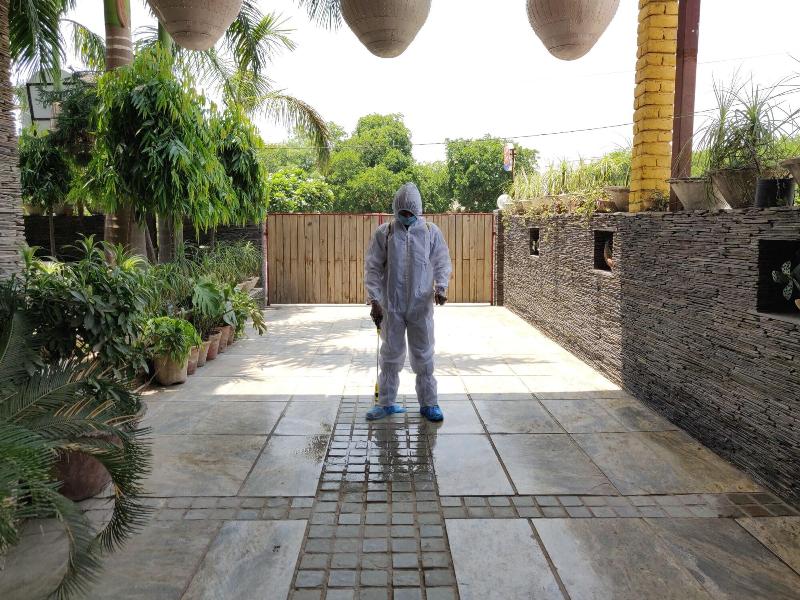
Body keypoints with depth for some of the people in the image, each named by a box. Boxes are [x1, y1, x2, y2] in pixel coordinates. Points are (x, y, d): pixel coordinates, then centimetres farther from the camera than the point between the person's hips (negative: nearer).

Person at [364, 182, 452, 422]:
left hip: (421, 305, 0)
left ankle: (428, 403, 20)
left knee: (424, 356, 8)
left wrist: (441, 287, -15)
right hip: (391, 305, 0)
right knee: (391, 355, 10)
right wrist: (374, 300, -7)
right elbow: (373, 268, 0)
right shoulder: (383, 233, 0)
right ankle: (386, 403, 23)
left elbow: (442, 263, 4)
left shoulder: (432, 232, 1)